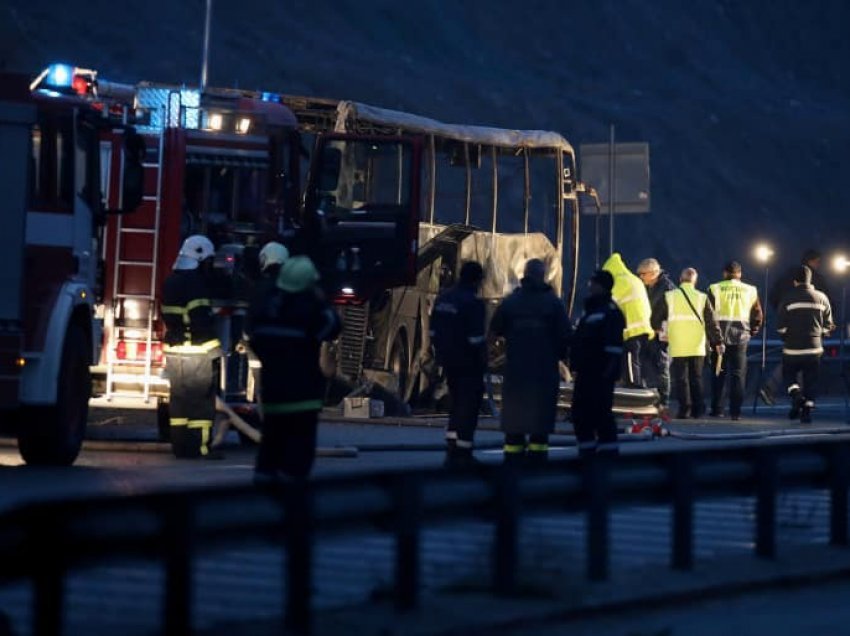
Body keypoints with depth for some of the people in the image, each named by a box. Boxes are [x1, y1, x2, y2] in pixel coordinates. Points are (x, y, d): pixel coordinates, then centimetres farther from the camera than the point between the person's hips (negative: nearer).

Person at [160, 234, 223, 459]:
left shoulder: (170, 282, 15)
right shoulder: (196, 283, -14)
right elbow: (203, 320, -20)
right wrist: (214, 349, -16)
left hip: (174, 350, 9)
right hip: (197, 351, -9)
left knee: (179, 398, 10)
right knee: (201, 399, -6)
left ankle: (180, 445, 13)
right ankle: (200, 446, -7)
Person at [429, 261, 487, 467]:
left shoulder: (443, 298, 8)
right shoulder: (473, 303, -17)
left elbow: (433, 332, 11)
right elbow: (476, 338, -20)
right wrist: (483, 360, -9)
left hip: (448, 361, 8)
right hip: (469, 364, -8)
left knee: (457, 403, 19)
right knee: (469, 405, -1)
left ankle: (452, 448, 18)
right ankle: (462, 452, -3)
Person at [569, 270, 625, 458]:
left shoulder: (610, 311, -10)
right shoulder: (590, 309, 19)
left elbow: (614, 345, -17)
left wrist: (610, 370, -22)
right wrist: (576, 365, 22)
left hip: (600, 373, -10)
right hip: (585, 372, 10)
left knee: (601, 412, -9)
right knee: (580, 411, 11)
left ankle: (608, 450, -4)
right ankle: (586, 450, 18)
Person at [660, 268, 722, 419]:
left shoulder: (669, 297, 0)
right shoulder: (702, 298, 2)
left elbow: (660, 317, 7)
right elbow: (711, 322, 1)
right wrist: (717, 342, 3)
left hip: (677, 347, -2)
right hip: (697, 347, 2)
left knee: (680, 379, 1)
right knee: (696, 378, 12)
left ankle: (684, 409, -5)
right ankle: (698, 409, 9)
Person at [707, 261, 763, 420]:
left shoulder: (715, 289, -2)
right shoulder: (750, 291, 4)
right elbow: (757, 316, 7)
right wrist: (751, 332, 19)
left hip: (719, 336, -1)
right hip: (741, 337, 1)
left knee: (718, 374, 8)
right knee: (738, 374, 4)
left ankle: (717, 410, 7)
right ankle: (735, 411, -2)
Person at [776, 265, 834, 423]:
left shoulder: (788, 298, -8)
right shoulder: (821, 298, 1)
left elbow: (780, 327, -7)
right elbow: (828, 325, 6)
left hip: (792, 349, -2)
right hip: (814, 348, 2)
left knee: (788, 374, 15)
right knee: (811, 381, 12)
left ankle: (795, 394, -11)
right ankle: (807, 410, 6)